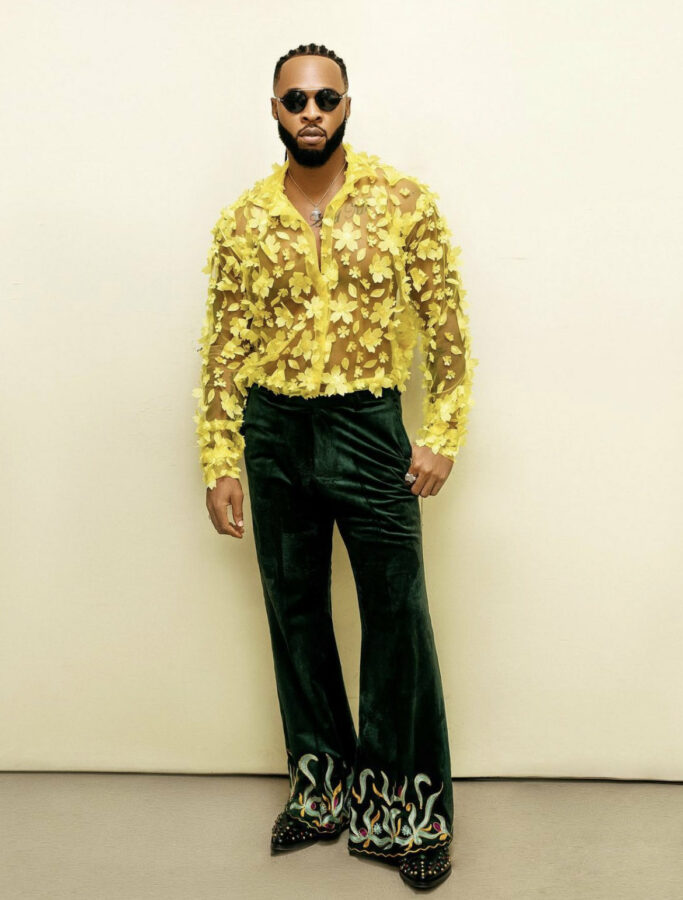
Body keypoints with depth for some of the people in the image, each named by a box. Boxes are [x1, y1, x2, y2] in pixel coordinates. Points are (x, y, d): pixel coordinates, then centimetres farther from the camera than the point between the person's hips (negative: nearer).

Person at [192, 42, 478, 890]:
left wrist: (442, 435, -8)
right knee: (295, 614, 11)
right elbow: (222, 350, 4)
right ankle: (321, 789, 29)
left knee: (398, 620, 1)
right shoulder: (242, 222, 3)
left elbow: (447, 325, -2)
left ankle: (404, 809, 18)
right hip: (273, 434, 3)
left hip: (368, 428, -2)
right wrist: (219, 463, 1)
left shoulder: (404, 200, -3)